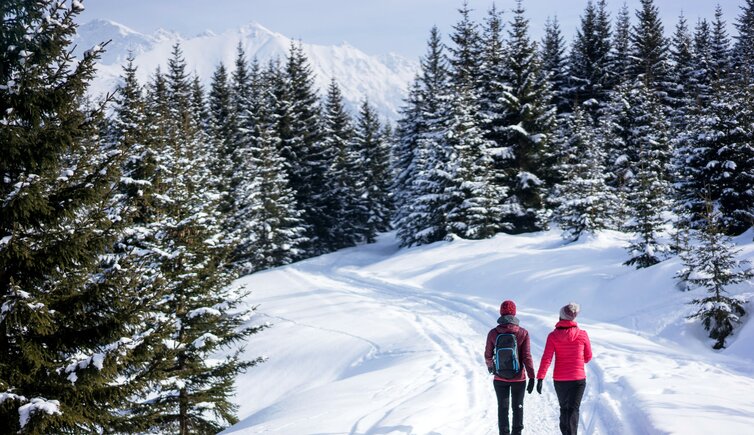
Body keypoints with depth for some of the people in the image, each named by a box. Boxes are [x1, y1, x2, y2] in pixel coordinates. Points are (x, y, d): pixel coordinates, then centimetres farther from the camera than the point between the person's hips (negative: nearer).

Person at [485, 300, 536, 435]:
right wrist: (532, 378, -8)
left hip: (500, 378, 0)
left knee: (503, 408, 10)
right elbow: (527, 357, -12)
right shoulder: (523, 333, -11)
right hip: (518, 378, 0)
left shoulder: (493, 333, -8)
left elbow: (488, 355, 2)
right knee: (517, 407, 15)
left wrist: (490, 366, 24)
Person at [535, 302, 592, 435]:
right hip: (578, 379, -1)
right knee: (573, 410, -4)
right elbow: (588, 357, 6)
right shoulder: (582, 335, -5)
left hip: (559, 379, 1)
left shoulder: (553, 336, -7)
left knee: (564, 408, 21)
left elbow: (546, 359, -15)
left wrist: (540, 378, -17)